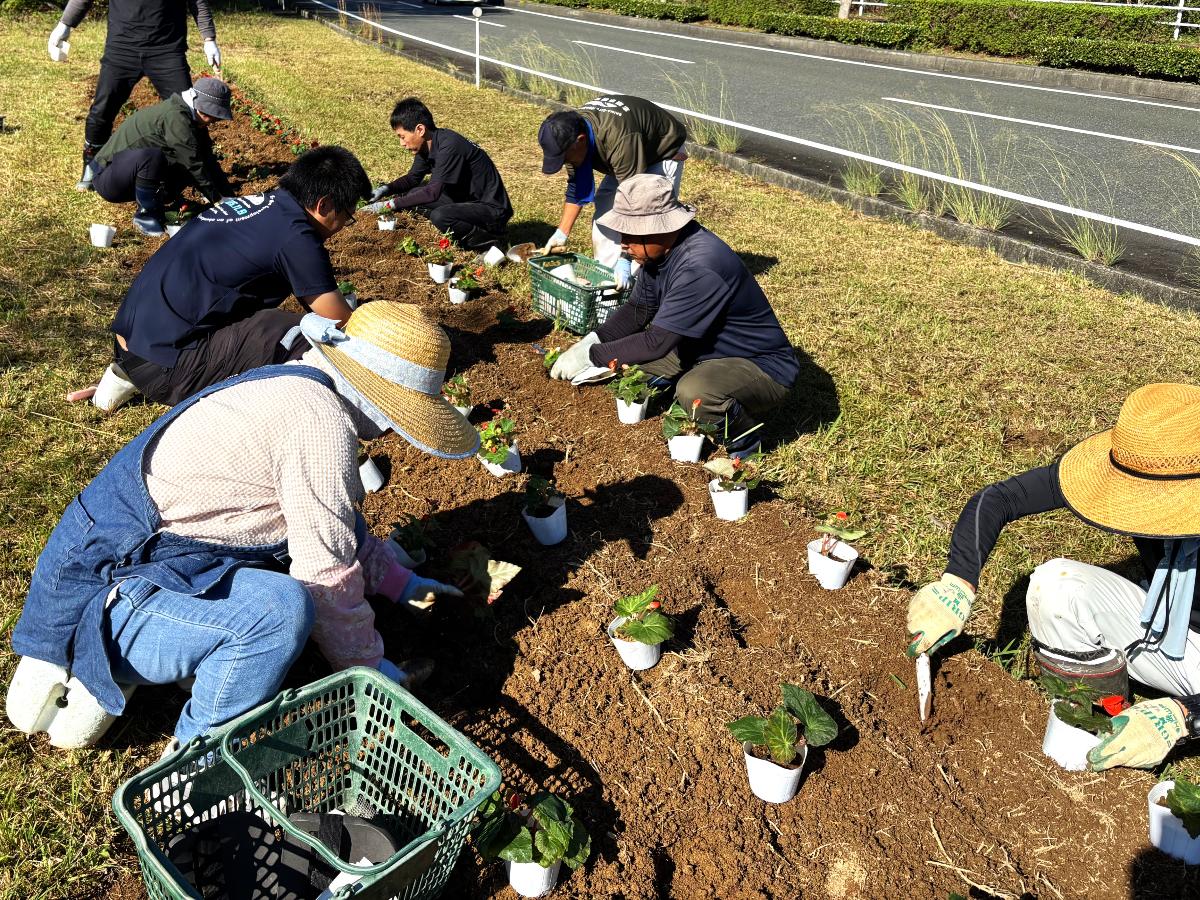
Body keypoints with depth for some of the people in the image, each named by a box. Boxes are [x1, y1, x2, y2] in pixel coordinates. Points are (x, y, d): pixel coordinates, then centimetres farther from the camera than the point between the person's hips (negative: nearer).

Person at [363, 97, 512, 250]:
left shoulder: (449, 146, -25)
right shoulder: (427, 144, 3)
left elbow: (433, 192, -29)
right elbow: (413, 178, 16)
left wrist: (390, 204, -26)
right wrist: (385, 190, -2)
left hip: (492, 209, -10)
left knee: (439, 216, -33)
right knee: (412, 194, 4)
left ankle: (489, 239, -9)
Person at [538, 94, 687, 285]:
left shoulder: (619, 140, -43)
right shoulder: (570, 132, -19)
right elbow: (576, 189, -5)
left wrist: (625, 259, -43)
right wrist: (562, 232, -9)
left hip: (662, 153, -7)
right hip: (627, 159, 8)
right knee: (604, 214, 2)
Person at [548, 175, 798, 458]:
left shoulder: (700, 267, -33)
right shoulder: (659, 249, -5)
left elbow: (657, 342, -31)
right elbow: (638, 311, 7)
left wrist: (591, 356, -23)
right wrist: (591, 342, -7)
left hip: (763, 368, -9)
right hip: (705, 351, 9)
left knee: (694, 391, -38)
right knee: (626, 345, 0)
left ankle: (745, 441, -6)